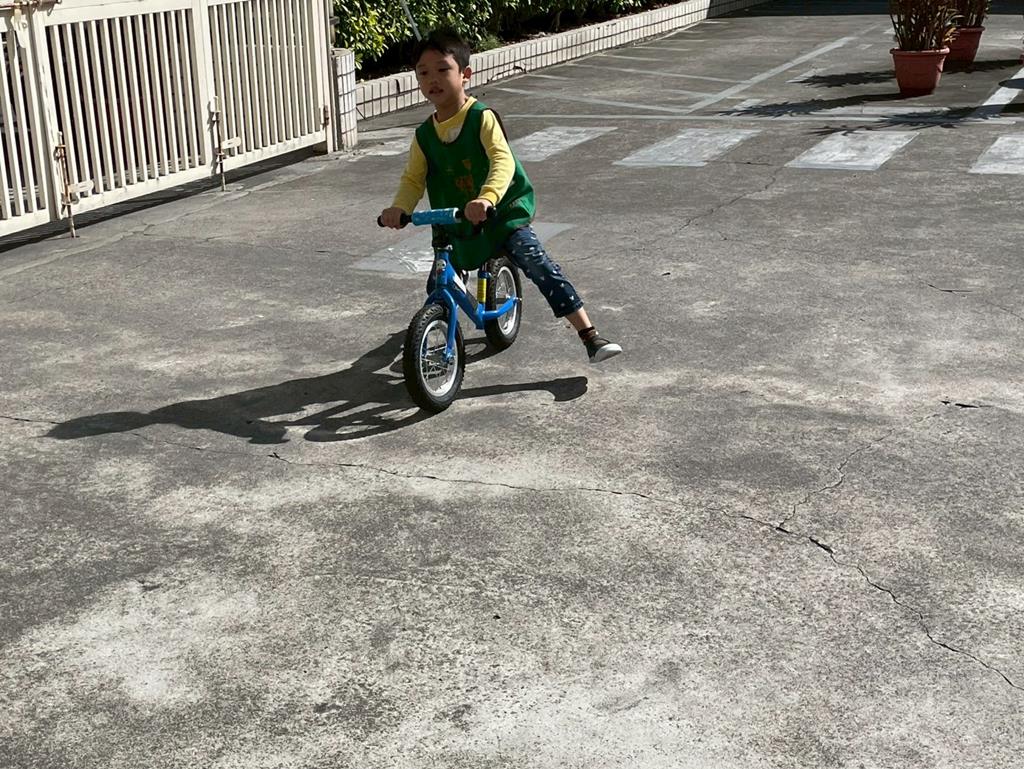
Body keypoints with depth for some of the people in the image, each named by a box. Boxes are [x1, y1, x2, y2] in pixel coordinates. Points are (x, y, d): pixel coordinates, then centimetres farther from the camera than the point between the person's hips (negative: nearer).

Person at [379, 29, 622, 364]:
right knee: (437, 286, 7)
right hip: (456, 228, 5)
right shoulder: (424, 135, 1)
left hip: (504, 215, -5)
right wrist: (399, 208, -22)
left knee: (541, 267, -20)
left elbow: (503, 161, -28)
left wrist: (487, 198, -47)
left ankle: (591, 337, -19)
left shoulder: (482, 118, -14)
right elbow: (413, 179, 0)